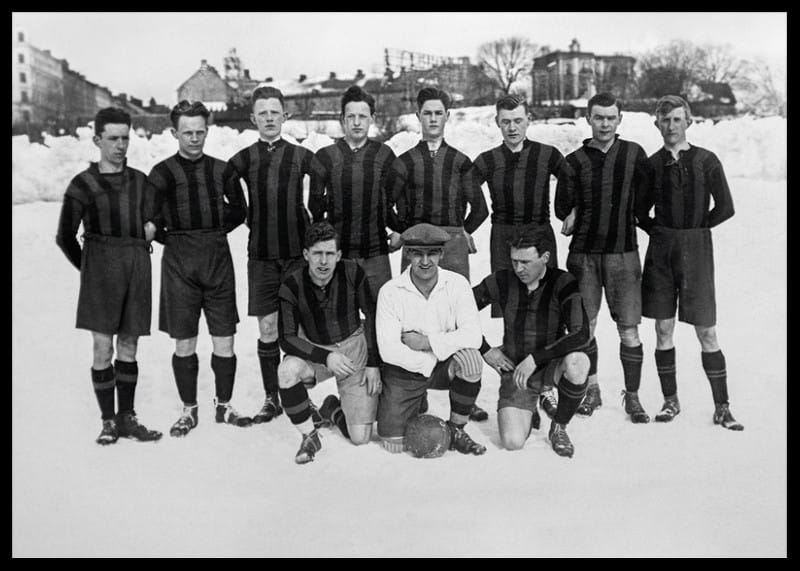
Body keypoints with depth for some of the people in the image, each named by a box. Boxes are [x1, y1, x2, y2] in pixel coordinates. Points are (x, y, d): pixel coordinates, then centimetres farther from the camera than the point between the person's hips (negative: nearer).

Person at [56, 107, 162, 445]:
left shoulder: (140, 181, 12)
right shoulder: (83, 184, 2)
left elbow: (151, 226, 13)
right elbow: (65, 237, 6)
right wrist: (88, 268, 8)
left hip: (137, 266, 3)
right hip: (100, 269, -3)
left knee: (128, 347, 8)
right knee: (103, 348, -3)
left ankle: (127, 418, 17)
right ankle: (108, 421, 9)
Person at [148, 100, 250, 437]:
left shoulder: (220, 169, 6)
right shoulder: (162, 173, 0)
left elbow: (239, 209, 17)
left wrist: (218, 230, 7)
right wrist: (169, 238, -4)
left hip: (218, 258, 2)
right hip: (179, 262, -2)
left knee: (224, 340, 5)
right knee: (184, 344, 4)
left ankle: (224, 406, 21)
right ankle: (189, 411, 20)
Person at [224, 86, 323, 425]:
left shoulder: (301, 156, 2)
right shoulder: (243, 159, 5)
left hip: (297, 251, -1)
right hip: (261, 254, 1)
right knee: (268, 330, 5)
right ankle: (271, 399, 17)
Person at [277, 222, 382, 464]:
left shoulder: (353, 273, -17)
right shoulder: (292, 287, -17)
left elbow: (372, 315, -4)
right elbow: (287, 338, -15)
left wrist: (373, 363, -6)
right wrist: (326, 357, -30)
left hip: (355, 348, 0)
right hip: (315, 351, 0)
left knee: (360, 437, -10)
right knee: (287, 369, -36)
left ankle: (333, 410, 27)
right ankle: (309, 436, -12)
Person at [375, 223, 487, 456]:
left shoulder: (456, 284, -10)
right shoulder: (390, 291, -12)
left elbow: (472, 336, -20)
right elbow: (388, 350, -17)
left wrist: (427, 342, -23)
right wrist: (429, 363, -22)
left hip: (444, 365, 1)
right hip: (403, 370, 0)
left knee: (470, 359, -32)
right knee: (393, 444, -9)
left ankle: (456, 430, -8)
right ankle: (415, 405, 27)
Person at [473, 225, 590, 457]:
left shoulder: (563, 283, -16)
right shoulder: (503, 281, -10)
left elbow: (581, 335, -27)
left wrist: (535, 358, -28)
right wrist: (485, 351, -4)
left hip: (551, 365, -1)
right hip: (514, 370, 1)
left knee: (577, 362, -37)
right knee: (513, 442, -17)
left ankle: (559, 427, -7)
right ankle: (528, 412, 23)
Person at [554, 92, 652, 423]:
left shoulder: (634, 154, 3)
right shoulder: (575, 161, 3)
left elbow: (647, 193, 13)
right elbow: (562, 209, 5)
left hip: (623, 253, 0)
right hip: (583, 254, 1)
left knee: (629, 331, -1)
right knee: (584, 328, 6)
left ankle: (632, 396, 13)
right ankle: (591, 390, 23)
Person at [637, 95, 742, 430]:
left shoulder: (706, 160, 0)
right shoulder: (652, 164, 5)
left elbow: (725, 208, 0)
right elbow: (640, 211, 14)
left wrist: (695, 228, 5)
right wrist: (657, 230, 3)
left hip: (696, 249, -2)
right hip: (661, 250, 2)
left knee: (707, 332, 0)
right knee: (663, 330, 6)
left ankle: (722, 407, 10)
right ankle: (670, 400, 19)